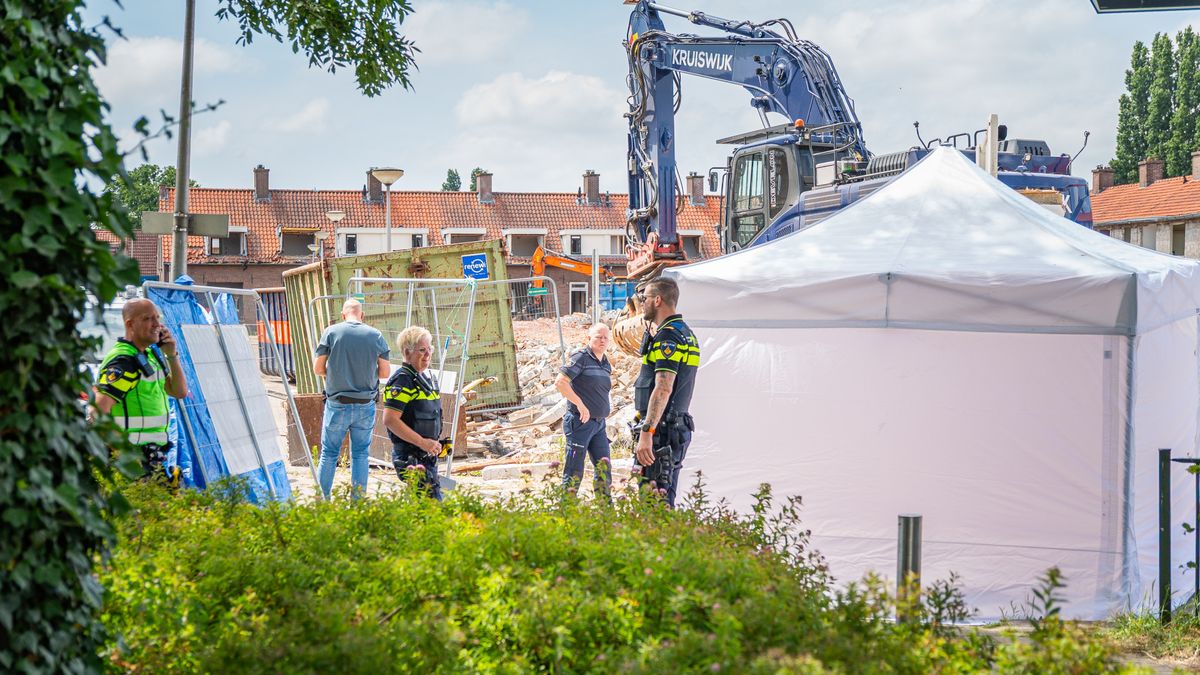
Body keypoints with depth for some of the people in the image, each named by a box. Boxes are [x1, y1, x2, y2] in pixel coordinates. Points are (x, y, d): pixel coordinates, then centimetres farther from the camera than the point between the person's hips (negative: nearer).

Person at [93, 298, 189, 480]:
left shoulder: (152, 354, 14)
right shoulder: (123, 362, -15)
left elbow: (180, 392, 16)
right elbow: (99, 409, -24)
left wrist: (172, 356, 4)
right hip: (132, 455, -9)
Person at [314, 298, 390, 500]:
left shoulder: (331, 332, -4)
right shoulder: (376, 335, -1)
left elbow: (318, 368, -3)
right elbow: (385, 372, 2)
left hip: (337, 404, -1)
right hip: (366, 405, 1)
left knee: (329, 453, 8)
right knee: (361, 454, 9)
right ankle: (357, 501, 10)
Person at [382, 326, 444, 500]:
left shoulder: (429, 379, 16)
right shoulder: (402, 380, -14)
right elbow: (390, 420, -22)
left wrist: (435, 444, 14)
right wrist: (422, 442, -22)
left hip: (427, 456, 10)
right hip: (410, 458, -10)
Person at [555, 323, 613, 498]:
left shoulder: (606, 365, 14)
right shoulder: (581, 358, -10)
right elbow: (560, 382, -18)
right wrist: (580, 404, -19)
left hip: (598, 424, 7)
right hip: (580, 423, -7)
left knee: (604, 467, 5)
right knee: (574, 471, -4)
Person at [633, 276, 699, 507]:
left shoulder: (667, 336, -14)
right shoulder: (686, 334, 18)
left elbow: (663, 388, -23)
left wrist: (646, 433, -26)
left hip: (661, 431, -10)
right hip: (679, 428, 10)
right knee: (664, 500, 13)